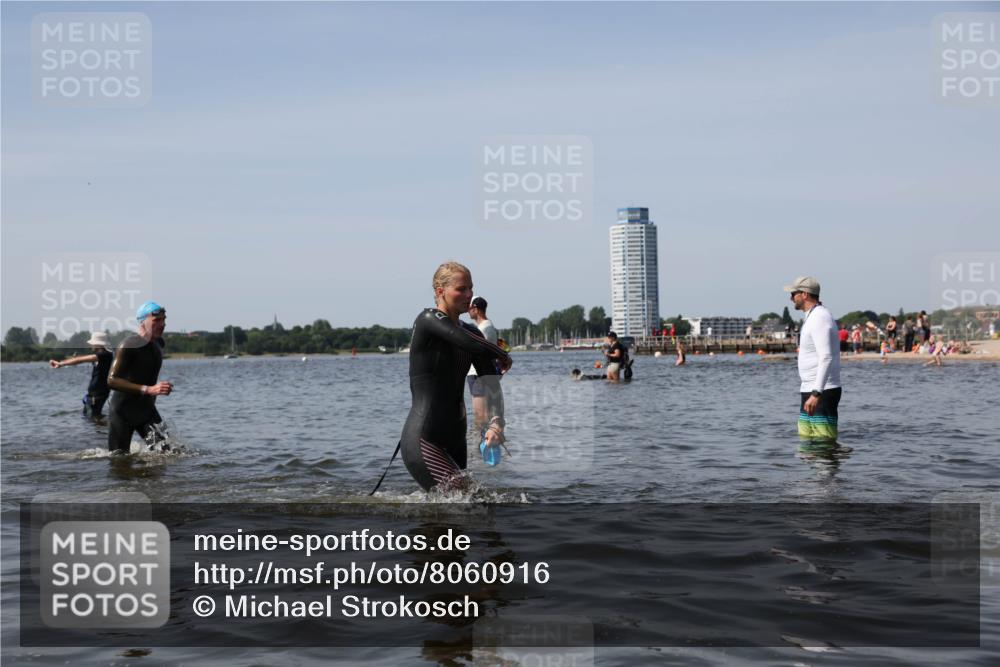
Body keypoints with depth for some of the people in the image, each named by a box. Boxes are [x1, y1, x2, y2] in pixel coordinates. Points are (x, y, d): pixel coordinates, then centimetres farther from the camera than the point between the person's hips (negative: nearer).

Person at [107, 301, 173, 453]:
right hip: (122, 412, -5)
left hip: (147, 410, 5)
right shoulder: (129, 345, -18)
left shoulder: (158, 344, 6)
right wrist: (148, 389, -32)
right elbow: (112, 380, -26)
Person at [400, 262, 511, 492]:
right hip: (422, 440, -7)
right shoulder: (428, 320, -9)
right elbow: (467, 342, -27)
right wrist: (503, 356, -8)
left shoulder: (471, 332, 10)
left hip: (455, 438, 7)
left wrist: (496, 424, -20)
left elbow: (491, 384, -1)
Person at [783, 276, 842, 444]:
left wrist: (816, 394, -30)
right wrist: (812, 392, 20)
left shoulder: (819, 318, -15)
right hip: (810, 391, 10)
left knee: (824, 441, -10)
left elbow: (826, 359, -24)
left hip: (822, 392, -10)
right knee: (806, 441, 12)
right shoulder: (812, 317, 18)